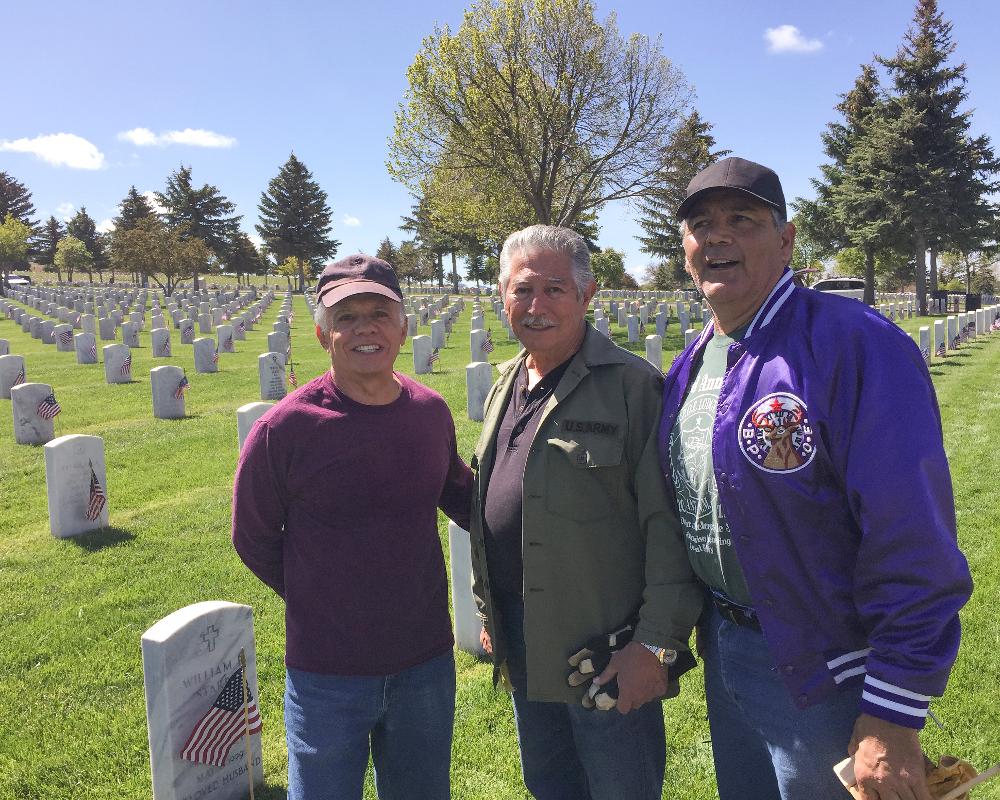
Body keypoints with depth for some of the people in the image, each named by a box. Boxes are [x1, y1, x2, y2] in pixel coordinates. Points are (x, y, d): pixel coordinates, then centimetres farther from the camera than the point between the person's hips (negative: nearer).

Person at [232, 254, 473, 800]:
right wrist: (323, 607, 2)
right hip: (328, 675, -3)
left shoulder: (431, 412, -5)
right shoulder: (283, 429, -16)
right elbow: (253, 540, -3)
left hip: (426, 663, 4)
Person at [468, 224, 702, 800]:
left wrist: (659, 643, -19)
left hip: (604, 650, -7)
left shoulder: (633, 385, -16)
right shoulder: (506, 387, 10)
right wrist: (489, 610, 19)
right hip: (523, 645, 8)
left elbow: (669, 525, -18)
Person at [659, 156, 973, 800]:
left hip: (820, 674, -7)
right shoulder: (691, 366, 4)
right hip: (724, 647, 8)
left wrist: (893, 721, -21)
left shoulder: (855, 346, -21)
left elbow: (914, 547, -23)